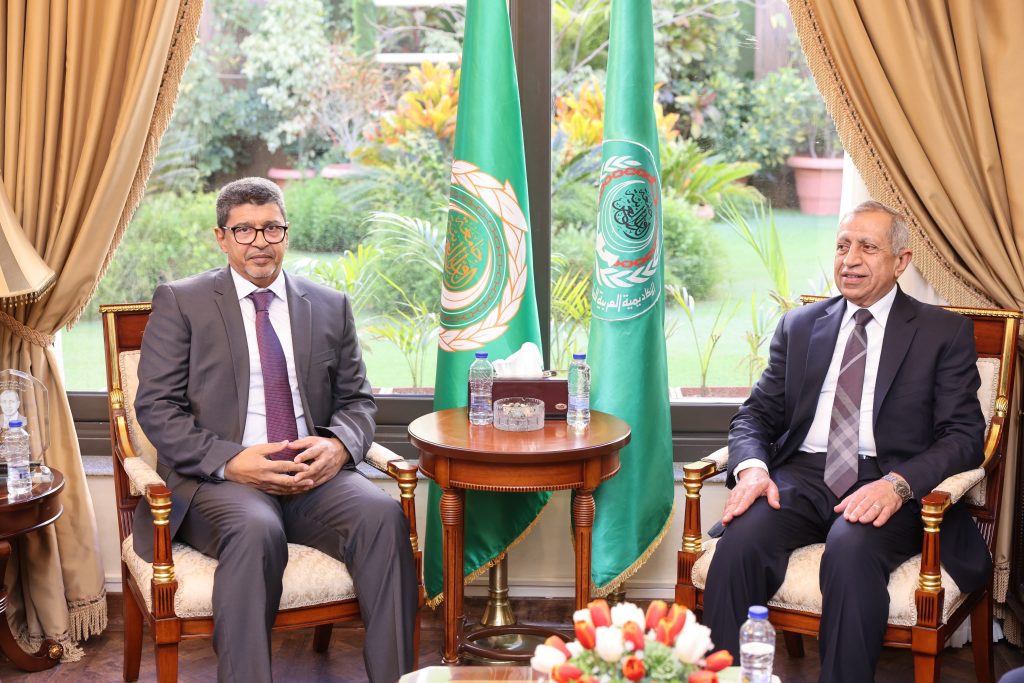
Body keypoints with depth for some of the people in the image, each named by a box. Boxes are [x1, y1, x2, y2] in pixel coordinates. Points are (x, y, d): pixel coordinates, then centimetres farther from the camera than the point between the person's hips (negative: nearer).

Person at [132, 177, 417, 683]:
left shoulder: (331, 306, 16)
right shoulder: (180, 302, 7)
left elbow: (357, 400, 17)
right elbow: (156, 407, -1)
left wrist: (338, 446, -8)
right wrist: (231, 462, -16)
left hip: (313, 473, 3)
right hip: (219, 481, -3)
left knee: (382, 514, -27)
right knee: (255, 530, -37)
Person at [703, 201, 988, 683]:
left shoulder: (946, 333, 8)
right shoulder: (798, 326, 18)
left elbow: (964, 435, -2)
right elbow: (757, 413, 14)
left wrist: (898, 484, -21)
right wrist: (752, 467, -10)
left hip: (887, 487, -3)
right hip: (800, 477, 3)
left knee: (851, 549, -36)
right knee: (739, 543, -28)